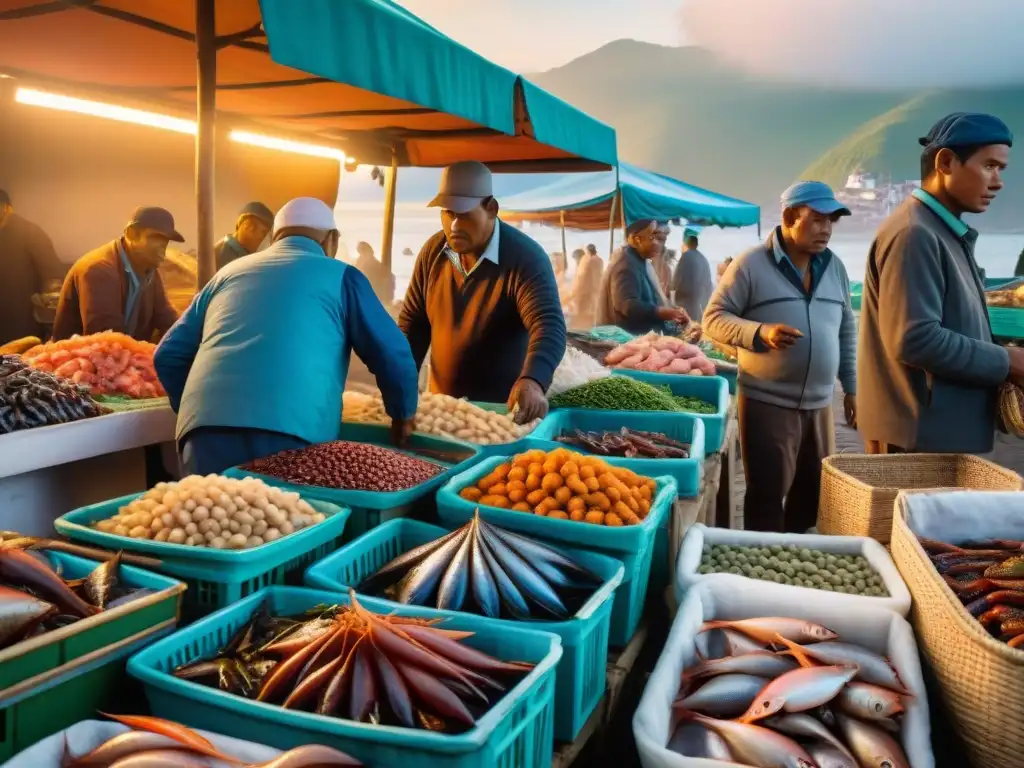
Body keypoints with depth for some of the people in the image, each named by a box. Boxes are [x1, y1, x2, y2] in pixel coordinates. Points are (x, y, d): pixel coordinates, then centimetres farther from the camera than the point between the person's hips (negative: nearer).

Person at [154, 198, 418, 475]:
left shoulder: (228, 273, 25)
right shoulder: (340, 277, 14)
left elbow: (168, 355, 26)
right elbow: (392, 356, 9)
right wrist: (403, 417, 25)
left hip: (207, 434, 4)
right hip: (291, 436, -4)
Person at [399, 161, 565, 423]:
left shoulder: (525, 258, -19)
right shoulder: (432, 251, -3)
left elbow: (549, 326, -32)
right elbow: (412, 323, 6)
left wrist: (533, 382, -50)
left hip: (502, 408, -5)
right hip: (441, 403, 5)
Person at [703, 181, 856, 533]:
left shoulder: (834, 267, 10)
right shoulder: (751, 263, -8)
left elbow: (847, 330, 17)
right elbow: (714, 318, -8)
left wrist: (851, 387, 14)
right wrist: (760, 332, -25)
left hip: (819, 403, 6)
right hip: (767, 402, -6)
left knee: (813, 492, 14)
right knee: (767, 495, 0)